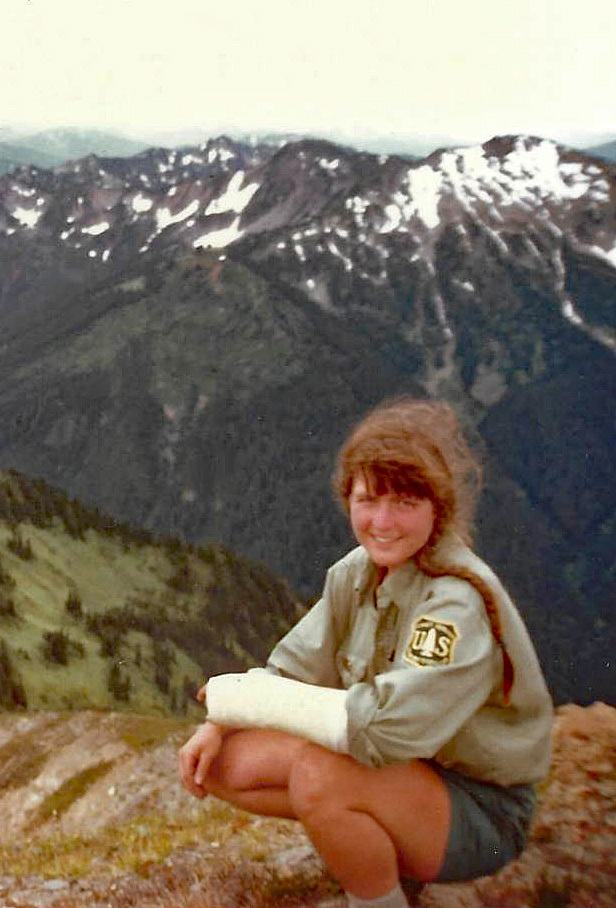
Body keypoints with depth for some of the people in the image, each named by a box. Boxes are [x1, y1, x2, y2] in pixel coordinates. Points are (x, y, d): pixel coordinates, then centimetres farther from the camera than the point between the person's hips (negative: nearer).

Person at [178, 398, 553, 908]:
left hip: (479, 810, -7)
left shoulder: (459, 603, -28)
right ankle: (382, 854, 9)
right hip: (401, 767, 7)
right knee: (223, 762, -5)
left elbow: (385, 728, -35)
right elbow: (295, 668, 1)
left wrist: (238, 695, -26)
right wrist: (219, 723, -17)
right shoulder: (357, 572, -5)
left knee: (318, 775, -34)